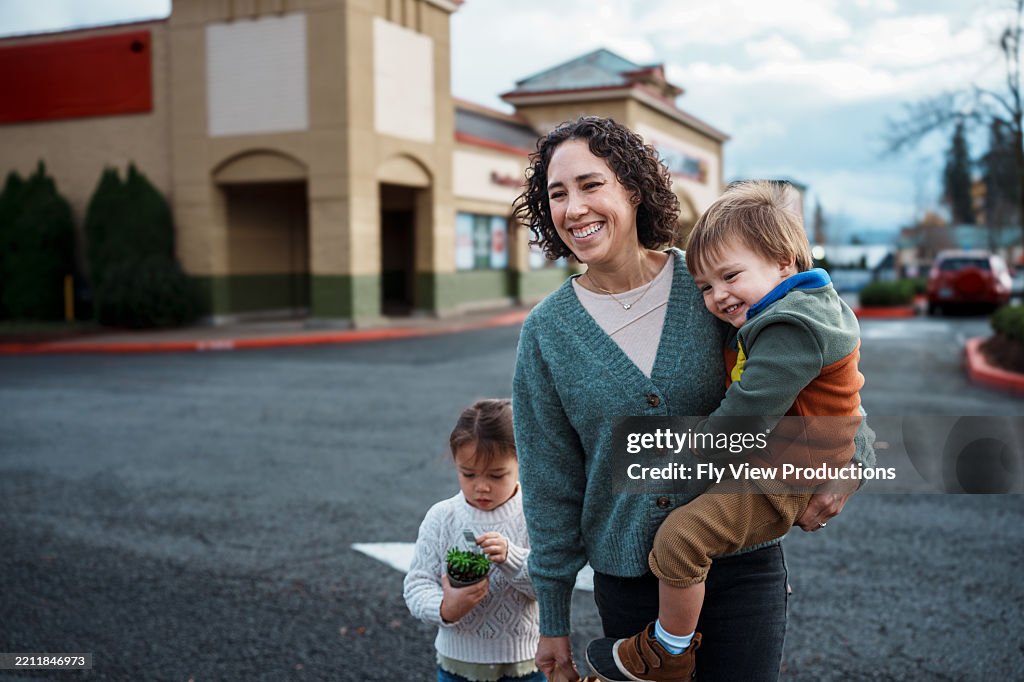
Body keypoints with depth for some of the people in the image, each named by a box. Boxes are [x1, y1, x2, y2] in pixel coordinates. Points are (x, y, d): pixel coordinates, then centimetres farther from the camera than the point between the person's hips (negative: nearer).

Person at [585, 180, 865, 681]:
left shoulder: (790, 330, -26)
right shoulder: (797, 311, 9)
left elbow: (748, 412, -29)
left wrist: (701, 446, -13)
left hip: (784, 483, -12)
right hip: (772, 462, 12)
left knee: (681, 536, -20)